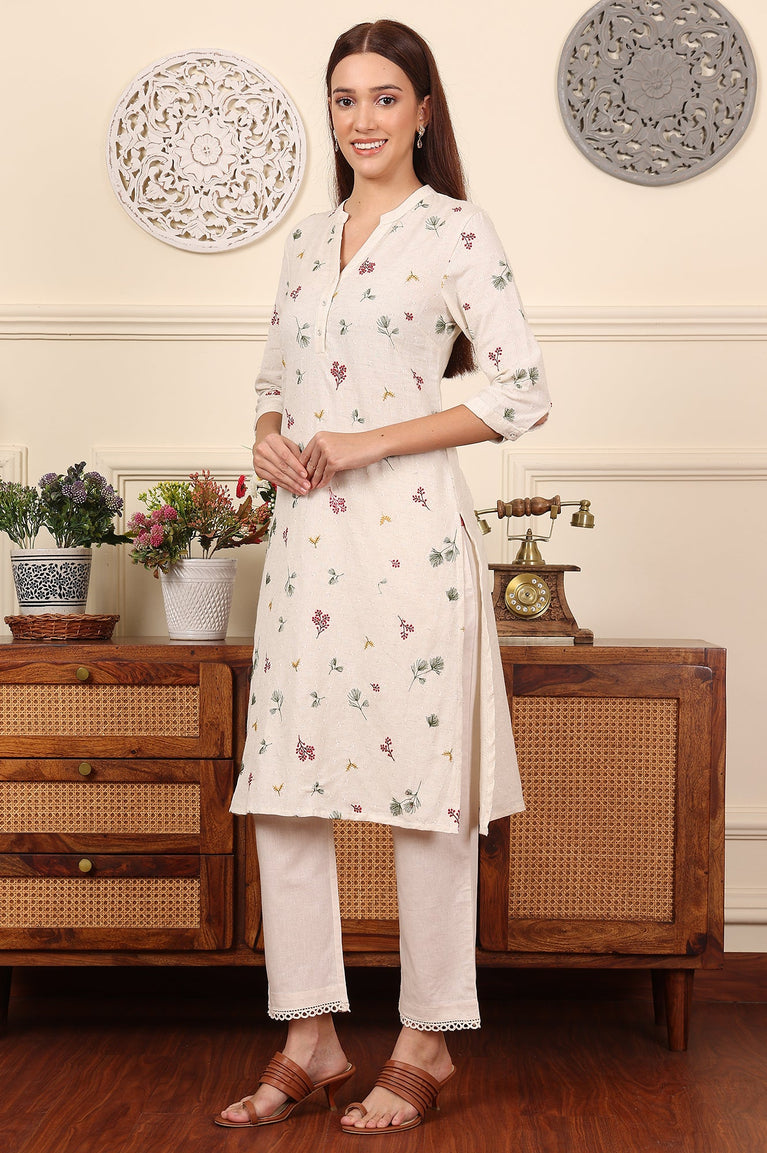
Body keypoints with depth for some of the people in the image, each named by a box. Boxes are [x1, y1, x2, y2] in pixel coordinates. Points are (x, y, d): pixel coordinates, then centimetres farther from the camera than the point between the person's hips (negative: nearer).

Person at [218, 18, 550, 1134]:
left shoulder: (455, 233, -3)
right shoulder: (307, 240, 16)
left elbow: (523, 392, -9)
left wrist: (368, 443, -13)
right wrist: (268, 439, 1)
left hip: (410, 530, -6)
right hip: (307, 532, 6)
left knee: (424, 780, 1)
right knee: (283, 785, 5)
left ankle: (427, 1043, 15)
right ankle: (310, 1039, 17)